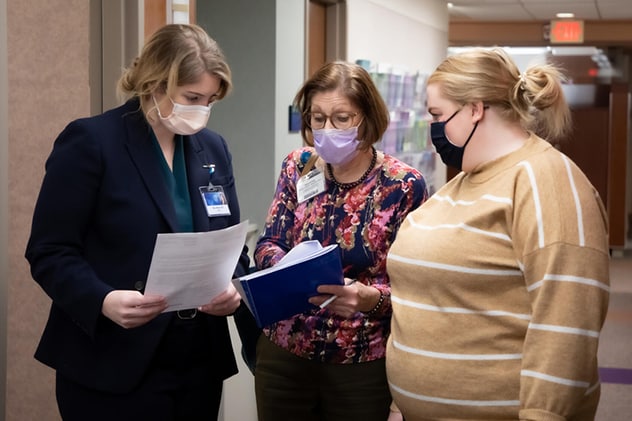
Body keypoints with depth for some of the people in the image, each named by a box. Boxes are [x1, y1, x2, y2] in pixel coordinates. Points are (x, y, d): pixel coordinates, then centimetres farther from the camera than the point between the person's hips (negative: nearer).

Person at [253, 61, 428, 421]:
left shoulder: (404, 185, -10)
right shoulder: (299, 167, 1)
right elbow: (268, 244, 2)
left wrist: (371, 297, -30)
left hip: (362, 364, -3)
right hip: (284, 354, 3)